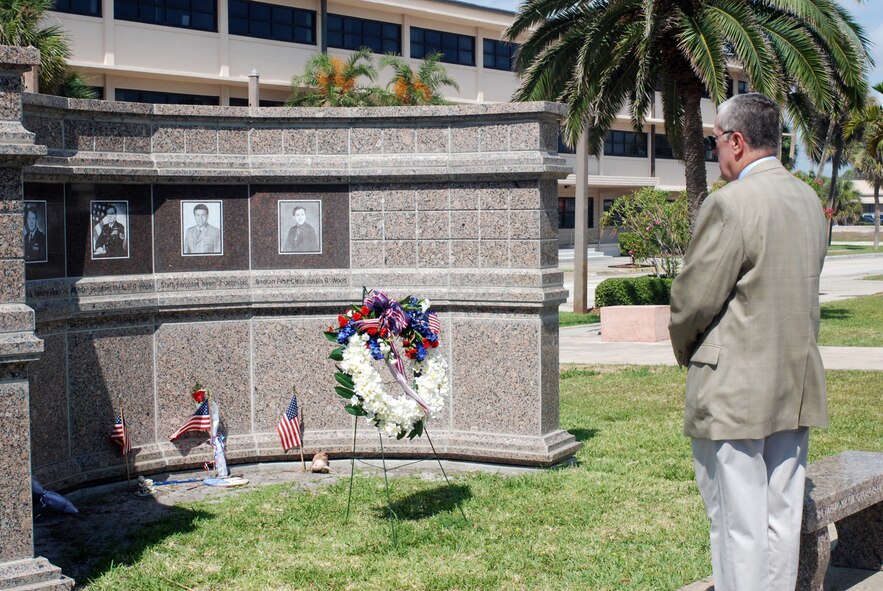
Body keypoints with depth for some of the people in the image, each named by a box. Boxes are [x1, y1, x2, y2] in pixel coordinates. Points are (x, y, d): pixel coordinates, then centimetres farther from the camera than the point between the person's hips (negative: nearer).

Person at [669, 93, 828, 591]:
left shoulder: (730, 204, -17)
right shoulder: (809, 201, 9)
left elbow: (694, 298, -14)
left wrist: (685, 350, 4)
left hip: (735, 391, -8)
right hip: (798, 384, 8)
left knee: (739, 525, 0)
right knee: (782, 517, 14)